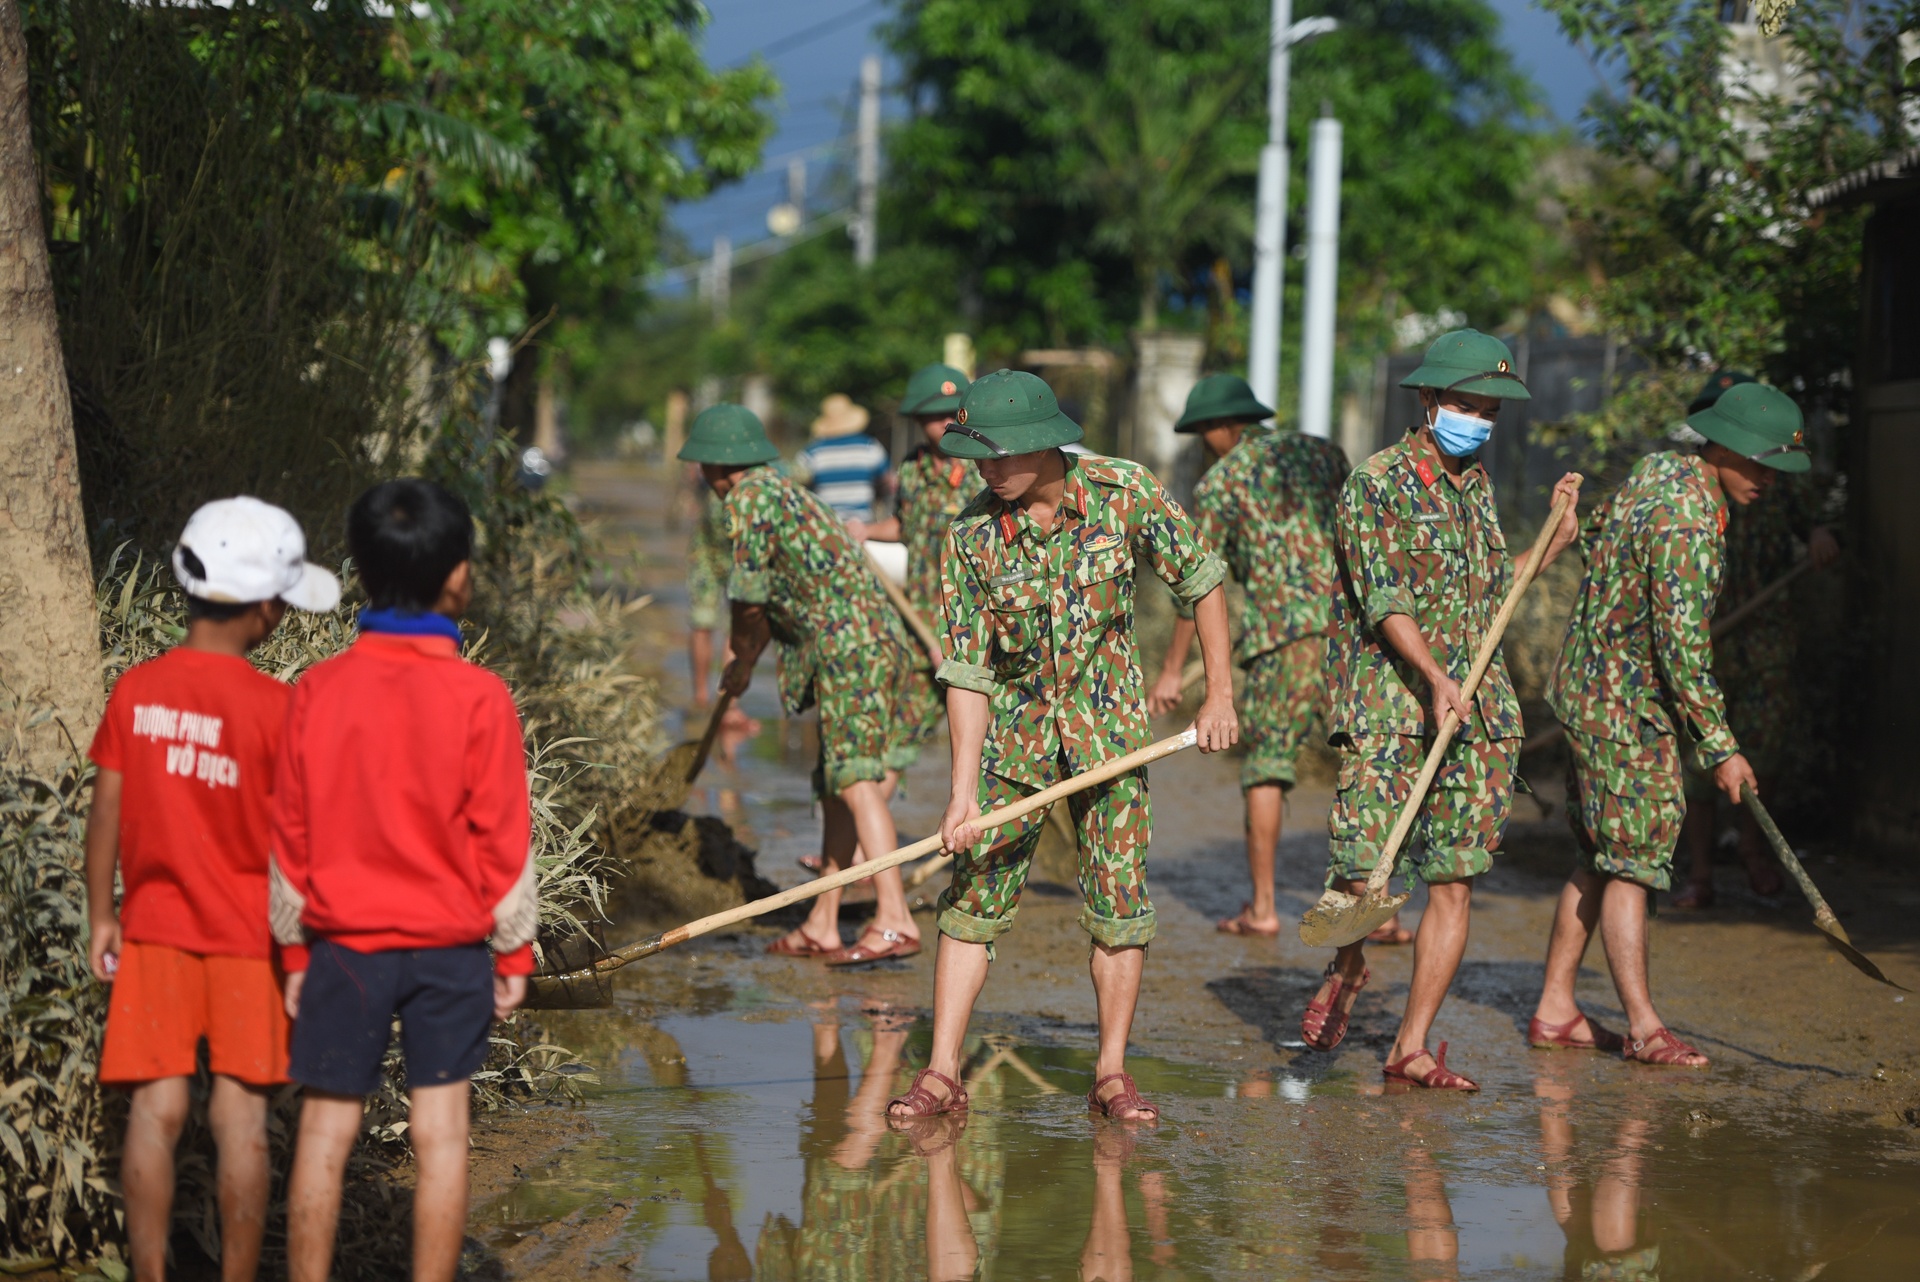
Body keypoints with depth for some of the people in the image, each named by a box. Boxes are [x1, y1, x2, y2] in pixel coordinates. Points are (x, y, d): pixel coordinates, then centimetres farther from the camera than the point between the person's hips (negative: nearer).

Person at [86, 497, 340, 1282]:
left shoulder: (134, 692, -3)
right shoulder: (273, 706, -12)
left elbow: (106, 812, 1)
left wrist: (101, 917, 10)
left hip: (155, 927, 2)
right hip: (246, 932, -2)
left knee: (155, 1112, 4)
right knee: (241, 1118, 3)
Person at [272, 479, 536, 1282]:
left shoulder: (318, 691, -4)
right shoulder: (478, 697, -10)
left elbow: (289, 837, 2)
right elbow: (503, 839, -5)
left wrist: (294, 950, 12)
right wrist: (515, 951, 5)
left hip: (342, 944, 1)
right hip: (447, 944, -1)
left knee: (325, 1132, 6)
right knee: (439, 1133, 5)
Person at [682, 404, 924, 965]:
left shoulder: (748, 499, -5)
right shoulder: (785, 492, 24)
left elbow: (749, 598, -3)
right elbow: (777, 597, 27)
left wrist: (742, 660, 13)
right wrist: (747, 658, 27)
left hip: (849, 644, -10)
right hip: (878, 639, 10)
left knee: (856, 779, -15)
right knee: (837, 785, 12)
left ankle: (894, 920, -23)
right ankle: (822, 926, 16)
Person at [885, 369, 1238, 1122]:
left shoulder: (1124, 494, -14)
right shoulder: (973, 536, -12)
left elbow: (1201, 579, -1)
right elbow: (967, 672, -12)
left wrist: (1220, 695, -3)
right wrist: (964, 791, -18)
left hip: (1107, 727, 0)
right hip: (1013, 729, 0)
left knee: (1119, 900, -1)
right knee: (973, 897, -3)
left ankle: (1112, 1075, 9)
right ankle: (942, 1074, 1)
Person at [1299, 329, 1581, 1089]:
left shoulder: (1477, 486, 17)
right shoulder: (1377, 484, -5)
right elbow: (1385, 599, -15)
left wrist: (1559, 536, 21)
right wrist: (1435, 677, -27)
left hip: (1477, 711, 6)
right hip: (1385, 708, -6)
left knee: (1454, 882, 0)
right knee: (1360, 872, -13)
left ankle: (1412, 1049, 6)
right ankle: (1346, 968, 21)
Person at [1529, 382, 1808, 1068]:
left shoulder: (1660, 468, 7)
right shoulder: (1688, 521, -23)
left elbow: (1597, 529, 26)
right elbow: (1681, 645, -24)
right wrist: (1720, 747, -19)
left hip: (1593, 694, 10)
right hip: (1628, 708, -10)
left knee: (1601, 859, 12)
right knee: (1631, 862, -7)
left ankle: (1555, 1010, 15)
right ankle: (1643, 1028, -4)